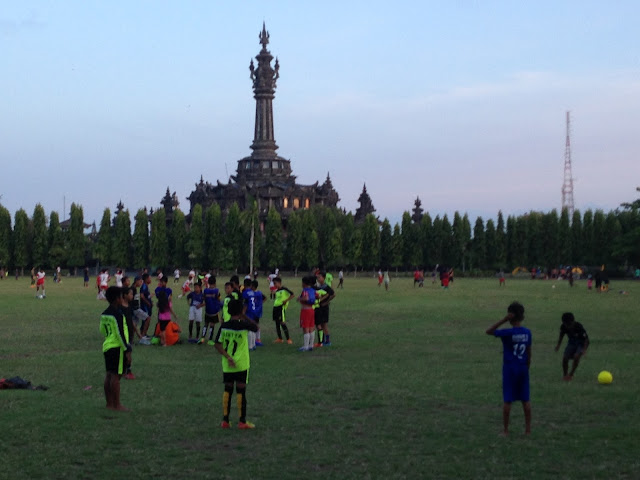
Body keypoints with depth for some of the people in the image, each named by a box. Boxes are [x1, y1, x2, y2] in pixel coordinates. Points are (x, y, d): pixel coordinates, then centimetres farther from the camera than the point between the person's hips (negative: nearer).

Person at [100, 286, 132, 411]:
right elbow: (120, 333, -18)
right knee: (116, 376, -6)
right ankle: (116, 405, -4)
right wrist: (127, 350, -16)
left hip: (107, 347, 9)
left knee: (109, 375, 11)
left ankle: (109, 403, 16)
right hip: (117, 348, -9)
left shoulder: (104, 314, 12)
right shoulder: (117, 314, -16)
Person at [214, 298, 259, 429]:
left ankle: (225, 420, 14)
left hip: (227, 365, 3)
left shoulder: (224, 326, -4)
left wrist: (228, 357, -9)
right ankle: (242, 421, 6)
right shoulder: (243, 325, -14)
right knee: (241, 391, 3)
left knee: (227, 390, 12)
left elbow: (218, 345, -6)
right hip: (242, 364, -3)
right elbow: (256, 327, 5)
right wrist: (245, 317, 7)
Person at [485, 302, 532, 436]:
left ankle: (505, 430, 7)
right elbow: (529, 352, 7)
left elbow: (489, 331, -10)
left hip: (510, 369, -4)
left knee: (507, 400, 2)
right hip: (523, 369, 4)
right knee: (525, 400, 10)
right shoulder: (527, 332, -1)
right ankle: (528, 428, 15)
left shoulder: (508, 333, -16)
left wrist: (504, 320, -16)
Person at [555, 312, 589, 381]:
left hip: (581, 343, -4)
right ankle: (565, 375, 8)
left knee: (576, 357, -29)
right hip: (571, 343, 4)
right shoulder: (563, 327, -17)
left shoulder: (579, 327, -30)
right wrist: (558, 345, -4)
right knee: (565, 358, -15)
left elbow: (586, 338, -24)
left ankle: (571, 375, -11)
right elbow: (561, 335, 6)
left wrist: (584, 349, -36)